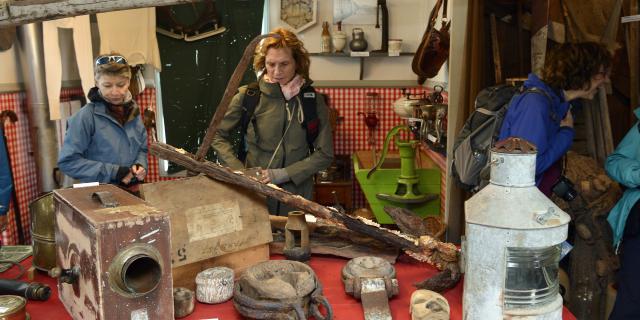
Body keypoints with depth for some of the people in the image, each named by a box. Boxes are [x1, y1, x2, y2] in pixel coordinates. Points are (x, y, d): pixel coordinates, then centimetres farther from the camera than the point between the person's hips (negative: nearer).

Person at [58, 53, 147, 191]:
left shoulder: (133, 112, 7)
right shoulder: (85, 116, -9)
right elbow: (67, 161, -11)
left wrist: (140, 165, -4)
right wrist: (113, 172, -15)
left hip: (133, 191, 2)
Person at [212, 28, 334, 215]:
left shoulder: (313, 100, -3)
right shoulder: (248, 96, -5)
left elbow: (324, 154, -4)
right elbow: (217, 136, 4)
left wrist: (282, 174, -13)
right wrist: (240, 171, -9)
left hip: (297, 197, 1)